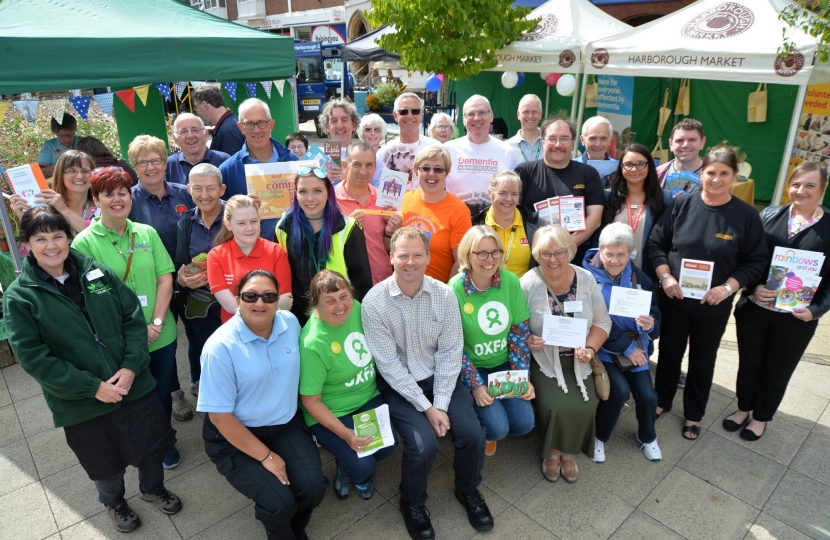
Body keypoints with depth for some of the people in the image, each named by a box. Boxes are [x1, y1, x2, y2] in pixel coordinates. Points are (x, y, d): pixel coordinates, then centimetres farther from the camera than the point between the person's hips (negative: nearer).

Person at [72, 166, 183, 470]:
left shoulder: (147, 233, 2)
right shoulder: (84, 243, -8)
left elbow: (165, 278, -1)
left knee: (162, 392, 17)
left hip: (161, 335, 3)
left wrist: (156, 323, -11)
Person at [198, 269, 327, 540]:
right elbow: (220, 416, -17)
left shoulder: (290, 322, -7)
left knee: (313, 488, -13)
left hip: (286, 425, 4)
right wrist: (266, 456, -14)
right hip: (236, 435, -4)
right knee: (280, 504, -17)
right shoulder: (220, 347, -22)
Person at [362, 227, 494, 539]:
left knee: (472, 434, -12)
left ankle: (468, 490, 23)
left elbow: (450, 353, -6)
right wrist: (426, 407, -16)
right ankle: (412, 502, 14)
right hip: (398, 385, -2)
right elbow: (388, 364, -15)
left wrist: (441, 404, -13)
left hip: (441, 378, 3)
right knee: (424, 445, -21)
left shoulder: (444, 295, -9)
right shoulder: (374, 301, -17)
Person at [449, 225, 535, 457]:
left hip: (504, 364, 4)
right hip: (473, 368, -3)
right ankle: (482, 431, 19)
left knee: (523, 424, -10)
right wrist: (475, 385, -17)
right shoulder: (455, 289, -19)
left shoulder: (511, 281, -9)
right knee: (498, 427, -18)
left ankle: (491, 428, 24)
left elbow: (520, 331, -2)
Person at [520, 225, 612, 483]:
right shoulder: (528, 283, -10)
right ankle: (552, 451, 13)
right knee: (555, 407, -22)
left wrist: (589, 349, -13)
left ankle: (567, 451, 16)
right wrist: (527, 341, -26)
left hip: (578, 361, 3)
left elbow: (603, 322, 3)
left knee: (584, 407, -17)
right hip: (543, 361, -2)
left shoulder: (586, 279, -2)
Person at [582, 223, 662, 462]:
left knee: (648, 395, -8)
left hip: (636, 346, 4)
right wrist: (627, 347, -18)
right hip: (601, 348, -4)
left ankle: (648, 437, 28)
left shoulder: (640, 279, 0)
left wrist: (651, 325, -24)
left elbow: (655, 316, 0)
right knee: (620, 390, -22)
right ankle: (599, 437, 7)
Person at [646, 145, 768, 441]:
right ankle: (661, 400, 39)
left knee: (702, 362, 16)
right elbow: (656, 243, -2)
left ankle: (694, 415, 36)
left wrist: (728, 287, -17)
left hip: (714, 305, 0)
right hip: (674, 299, 1)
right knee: (669, 353, 16)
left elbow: (756, 260, -4)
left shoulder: (746, 215, -8)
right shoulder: (682, 204, -6)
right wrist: (665, 277, -13)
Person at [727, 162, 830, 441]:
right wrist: (754, 287, -17)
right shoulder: (769, 215, -2)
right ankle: (743, 408, 40)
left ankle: (761, 417, 38)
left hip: (796, 318, -1)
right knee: (748, 363, 17)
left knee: (777, 371, 16)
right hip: (753, 308, 1)